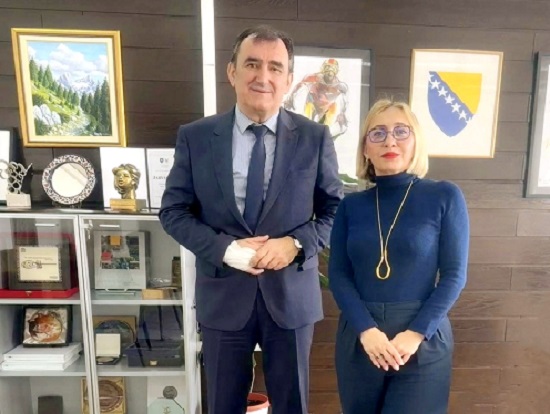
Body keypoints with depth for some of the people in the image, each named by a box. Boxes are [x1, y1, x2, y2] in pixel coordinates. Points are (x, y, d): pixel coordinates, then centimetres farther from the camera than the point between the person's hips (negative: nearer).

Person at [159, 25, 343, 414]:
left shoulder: (315, 137, -4)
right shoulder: (195, 137, -4)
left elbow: (335, 209, 2)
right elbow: (173, 212, -1)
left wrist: (297, 243, -16)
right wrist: (225, 249, -16)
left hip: (291, 294, 0)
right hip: (223, 295, 1)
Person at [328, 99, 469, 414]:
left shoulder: (445, 197, -4)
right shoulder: (351, 206, 2)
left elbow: (454, 274, -5)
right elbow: (338, 274, -2)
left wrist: (416, 333, -13)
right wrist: (366, 329, -15)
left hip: (423, 342, -2)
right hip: (358, 338, 3)